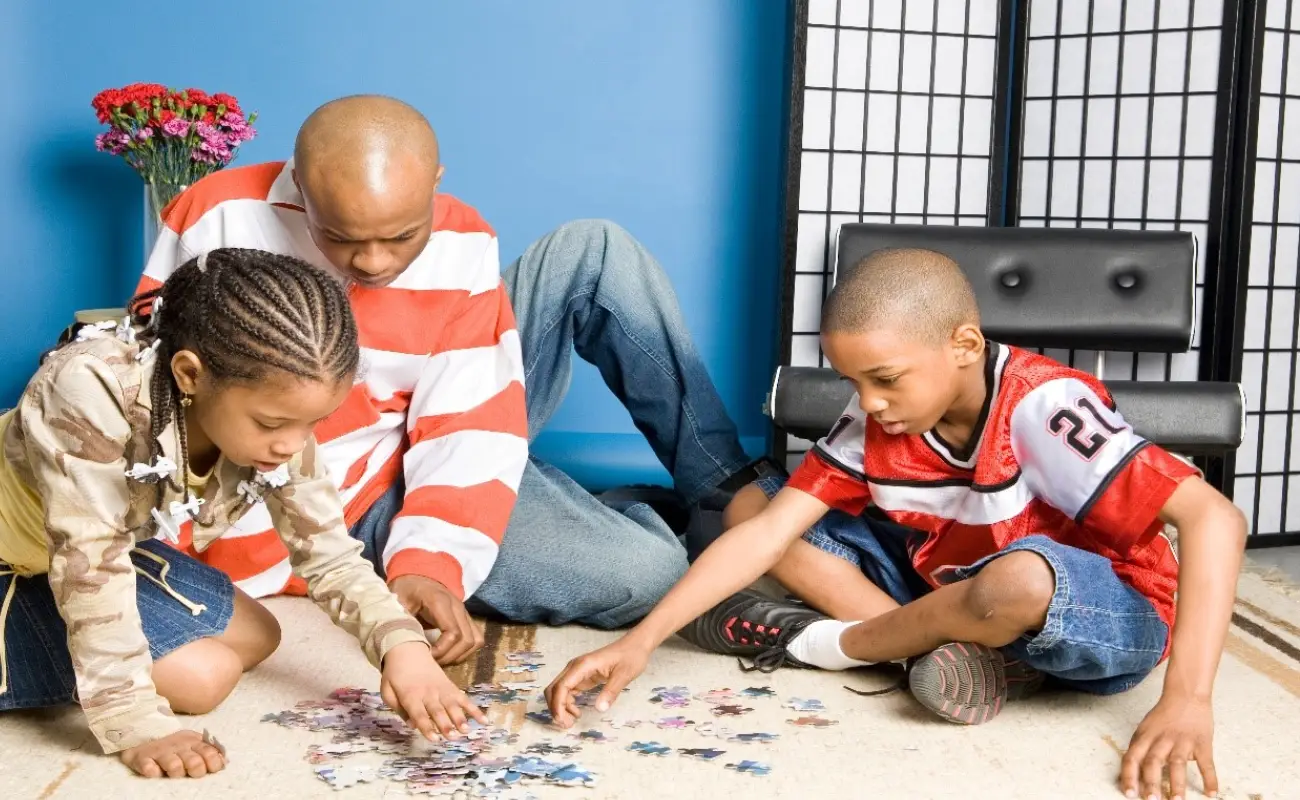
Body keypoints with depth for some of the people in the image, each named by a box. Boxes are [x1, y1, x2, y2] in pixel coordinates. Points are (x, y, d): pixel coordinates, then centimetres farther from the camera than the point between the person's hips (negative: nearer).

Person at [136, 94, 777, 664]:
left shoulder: (462, 246, -15)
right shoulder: (219, 220, -19)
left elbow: (471, 425, -18)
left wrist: (430, 558, -33)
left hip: (435, 460, 4)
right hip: (359, 503, -4)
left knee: (593, 253, -12)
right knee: (641, 568, -26)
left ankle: (729, 493, 0)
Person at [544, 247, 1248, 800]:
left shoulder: (1042, 407, -28)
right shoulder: (873, 420, -13)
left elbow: (1213, 516, -35)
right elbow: (767, 530, -16)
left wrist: (1186, 700, -43)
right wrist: (638, 642, -24)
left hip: (1104, 616, -5)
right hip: (949, 588, 6)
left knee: (1015, 582, -43)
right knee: (748, 502, -5)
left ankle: (818, 644, -14)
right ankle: (977, 659, -16)